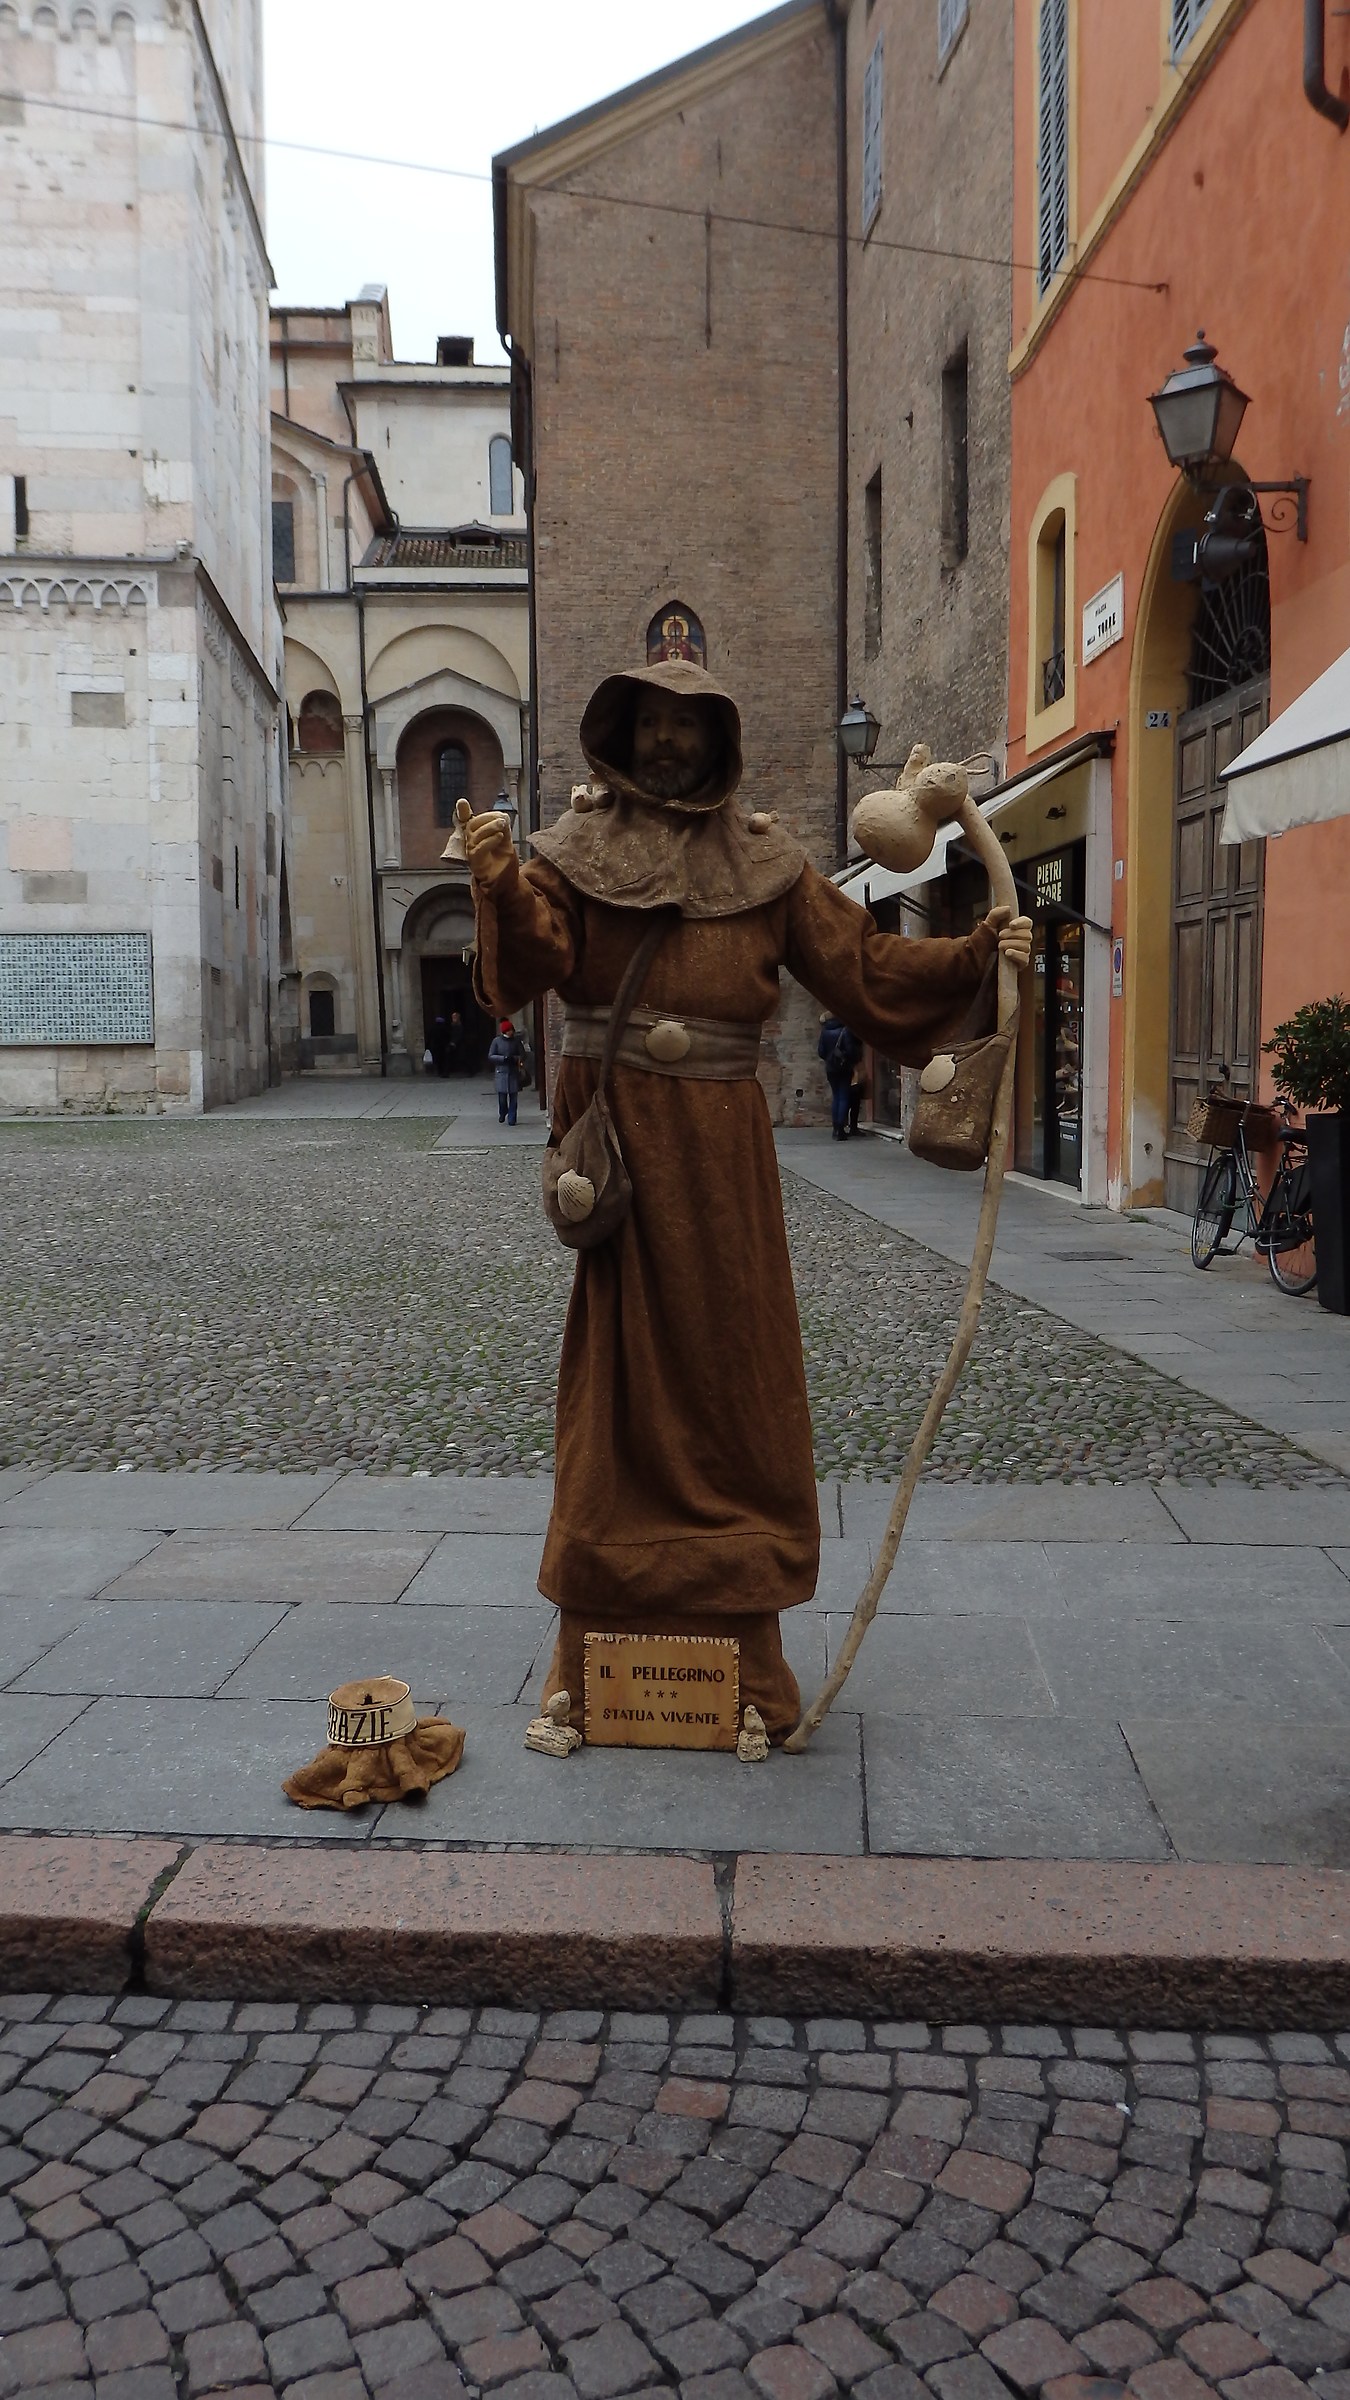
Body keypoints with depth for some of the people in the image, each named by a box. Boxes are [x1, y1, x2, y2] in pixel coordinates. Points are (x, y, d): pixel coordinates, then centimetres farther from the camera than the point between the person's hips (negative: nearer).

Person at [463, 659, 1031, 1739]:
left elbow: (862, 960, 8)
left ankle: (741, 1628, 15)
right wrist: (503, 887, -29)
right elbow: (535, 960, -10)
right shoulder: (577, 849, 7)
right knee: (619, 1368, 1)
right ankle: (601, 1637, 12)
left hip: (720, 1142, 2)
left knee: (732, 1363, 4)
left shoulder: (765, 863, 12)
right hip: (613, 1133, -1)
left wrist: (975, 954, -4)